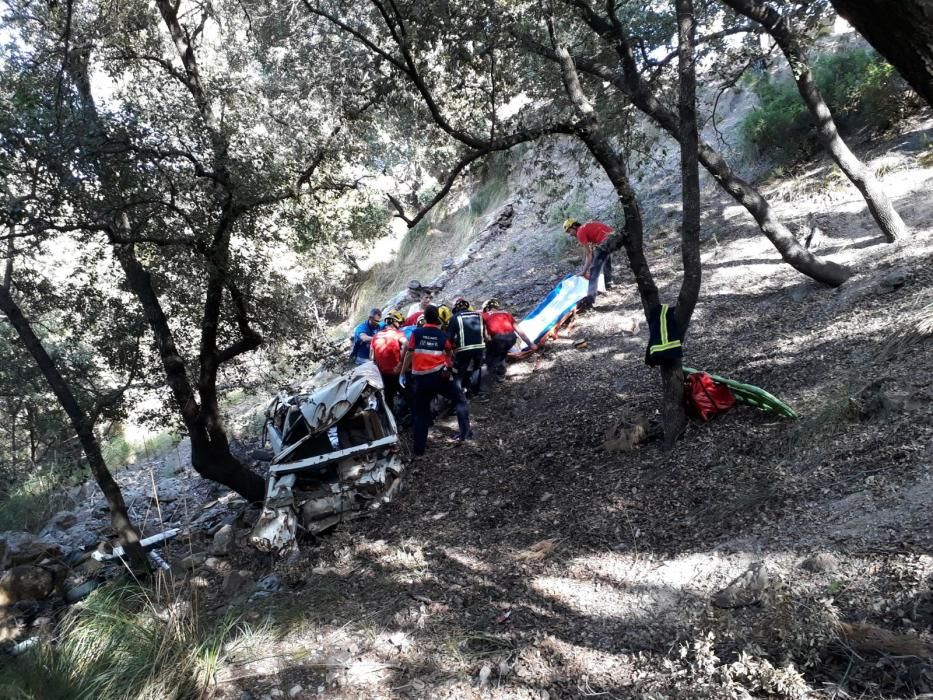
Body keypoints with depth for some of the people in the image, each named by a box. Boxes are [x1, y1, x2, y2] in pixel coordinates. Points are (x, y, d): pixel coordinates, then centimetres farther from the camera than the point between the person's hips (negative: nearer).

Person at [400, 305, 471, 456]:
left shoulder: (416, 333, 0)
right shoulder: (443, 335, 2)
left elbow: (409, 354, -2)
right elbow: (450, 354, 17)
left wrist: (403, 372, 10)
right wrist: (450, 362, 40)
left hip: (420, 378, 1)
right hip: (440, 375, -1)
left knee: (421, 412, 11)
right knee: (460, 400, 18)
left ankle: (419, 447, 12)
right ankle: (464, 431, 6)